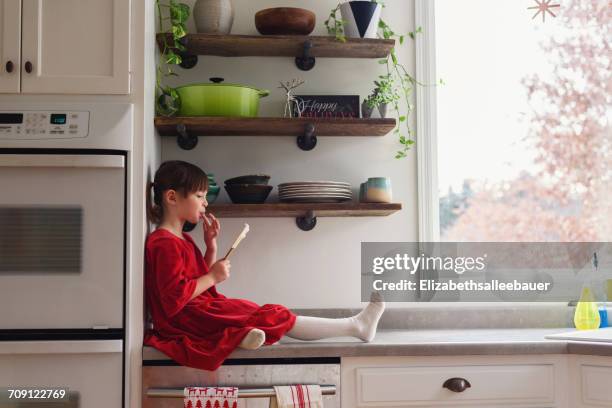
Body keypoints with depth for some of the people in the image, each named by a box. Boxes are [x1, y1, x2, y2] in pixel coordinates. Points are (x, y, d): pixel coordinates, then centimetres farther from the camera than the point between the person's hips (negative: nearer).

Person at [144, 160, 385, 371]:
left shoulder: (182, 239, 18)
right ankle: (354, 326, -7)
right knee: (275, 318, -10)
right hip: (188, 319, -11)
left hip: (198, 314, 11)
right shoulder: (165, 243, -15)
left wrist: (211, 246, 11)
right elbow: (175, 296, -24)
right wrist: (212, 277, -14)